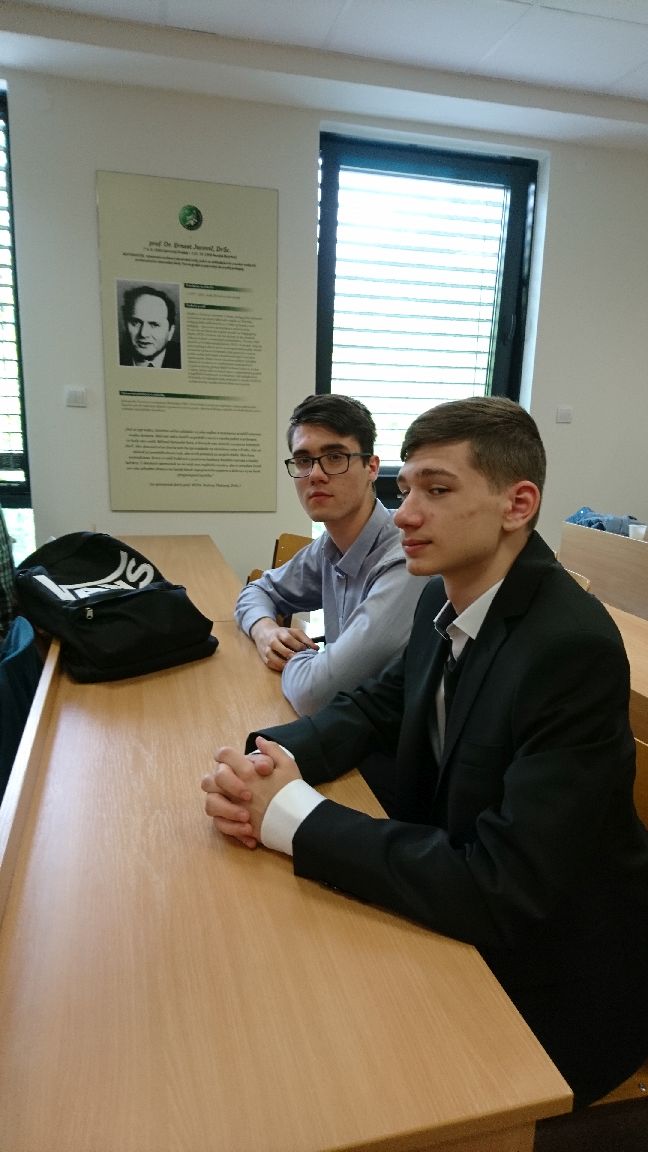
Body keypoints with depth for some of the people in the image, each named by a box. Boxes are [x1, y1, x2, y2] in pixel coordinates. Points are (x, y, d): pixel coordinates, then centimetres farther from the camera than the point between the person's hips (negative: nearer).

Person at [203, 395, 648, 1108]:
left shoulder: (573, 648, -31)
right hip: (467, 912, 6)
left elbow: (499, 895, -33)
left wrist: (293, 814, -27)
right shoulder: (444, 600, -7)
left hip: (550, 985, -6)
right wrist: (271, 759, -15)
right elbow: (376, 705, 6)